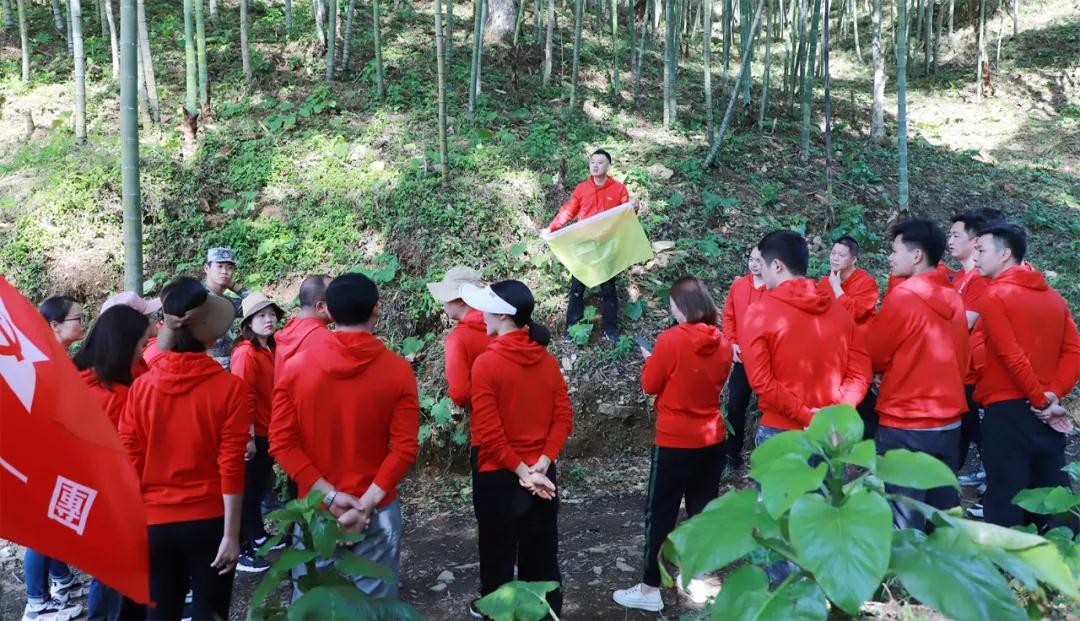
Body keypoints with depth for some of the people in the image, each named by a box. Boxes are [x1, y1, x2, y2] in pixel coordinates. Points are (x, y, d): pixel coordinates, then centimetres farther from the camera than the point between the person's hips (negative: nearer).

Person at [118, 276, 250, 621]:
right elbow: (231, 469, -12)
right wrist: (231, 534, -6)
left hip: (155, 522, 3)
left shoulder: (141, 387, -3)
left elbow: (129, 465, 0)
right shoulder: (230, 388, -11)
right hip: (209, 522, -2)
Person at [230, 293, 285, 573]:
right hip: (252, 435, -8)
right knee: (247, 490, 2)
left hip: (268, 432, 8)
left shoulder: (271, 349, 7)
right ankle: (239, 550, 12)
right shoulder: (246, 353, -18)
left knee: (259, 487, 21)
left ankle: (257, 535, 37)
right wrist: (249, 436, -20)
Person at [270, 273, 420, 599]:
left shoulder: (297, 366, -4)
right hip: (378, 513, -1)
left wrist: (328, 495, -9)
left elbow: (281, 442, -7)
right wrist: (366, 504, -11)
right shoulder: (398, 369, -8)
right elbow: (405, 447, -13)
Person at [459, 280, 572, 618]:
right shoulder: (547, 359, 0)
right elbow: (564, 417, -2)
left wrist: (520, 470, -13)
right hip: (542, 474, 5)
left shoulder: (486, 363, -17)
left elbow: (488, 432, -20)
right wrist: (541, 464, -7)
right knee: (542, 553, 17)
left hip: (499, 476, -5)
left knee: (499, 553, 13)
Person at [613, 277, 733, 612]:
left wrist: (650, 360, 8)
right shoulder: (722, 343, -1)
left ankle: (650, 590, 10)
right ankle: (697, 578, 26)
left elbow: (650, 385, -8)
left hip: (675, 442, -5)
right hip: (712, 440, 6)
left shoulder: (670, 340, -18)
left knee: (660, 513, 4)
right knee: (702, 508, 16)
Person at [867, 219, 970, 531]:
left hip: (905, 426, -7)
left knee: (905, 523, 1)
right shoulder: (954, 299, 6)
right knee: (945, 515, 15)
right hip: (949, 423, 7)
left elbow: (870, 356, -6)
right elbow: (963, 358, 14)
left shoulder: (902, 298, -14)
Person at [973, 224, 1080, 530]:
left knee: (1005, 503, -2)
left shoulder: (994, 295, -8)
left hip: (1007, 411, -7)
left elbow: (1012, 357, -16)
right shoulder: (1054, 296, 12)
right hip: (1045, 413, 7)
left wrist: (1041, 401, -8)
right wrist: (1052, 395, -3)